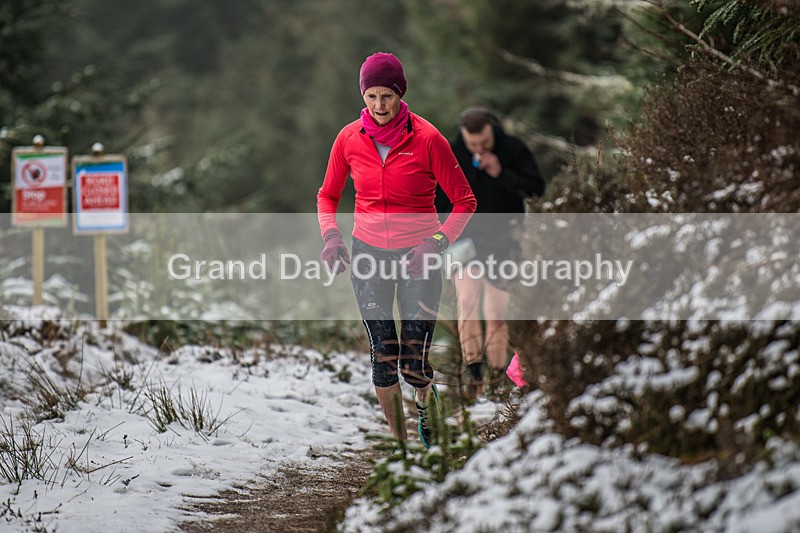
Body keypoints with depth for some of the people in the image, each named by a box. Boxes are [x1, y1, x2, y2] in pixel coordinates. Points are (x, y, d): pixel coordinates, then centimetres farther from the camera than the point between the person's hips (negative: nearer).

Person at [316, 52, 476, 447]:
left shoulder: (427, 139, -11)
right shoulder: (349, 139, -2)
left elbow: (464, 202, -5)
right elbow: (328, 196, 13)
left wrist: (437, 242, -18)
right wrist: (331, 237, -5)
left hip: (417, 255, -2)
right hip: (367, 252, 2)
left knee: (413, 364, -6)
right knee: (383, 358, -6)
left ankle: (425, 401, 30)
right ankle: (398, 442, 10)